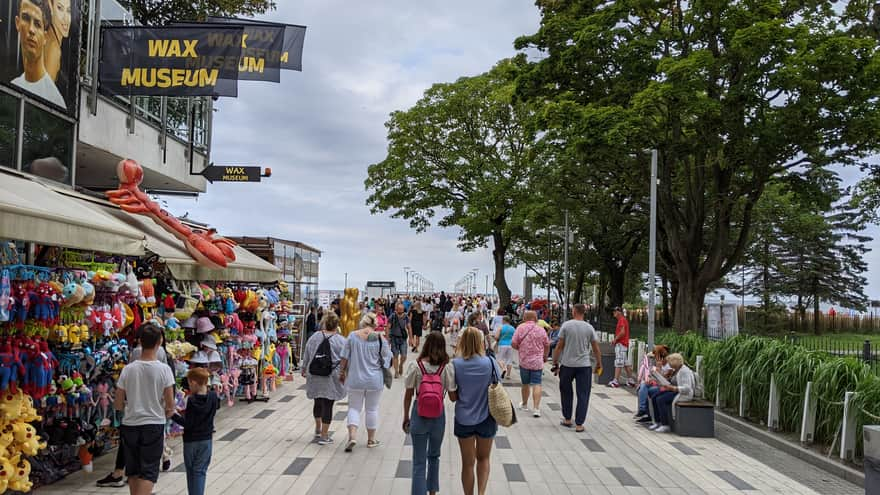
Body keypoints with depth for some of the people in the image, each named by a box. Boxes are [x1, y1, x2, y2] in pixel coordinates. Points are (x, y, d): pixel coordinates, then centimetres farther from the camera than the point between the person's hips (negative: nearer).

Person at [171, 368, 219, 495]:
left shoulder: (191, 400, -18)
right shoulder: (213, 396, -7)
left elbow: (187, 423, -18)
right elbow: (217, 406, 16)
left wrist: (173, 415, -11)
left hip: (191, 440, -3)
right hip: (206, 439, 3)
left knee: (191, 470, 13)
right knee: (200, 471, 6)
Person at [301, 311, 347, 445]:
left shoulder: (314, 338, 1)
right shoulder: (341, 341, -9)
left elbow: (306, 356, 10)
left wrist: (304, 370, 24)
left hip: (314, 377, 4)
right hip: (331, 379, -4)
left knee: (318, 402, 19)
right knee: (327, 405, 1)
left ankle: (318, 429, 36)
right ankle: (324, 436, 4)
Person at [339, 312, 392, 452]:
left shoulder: (353, 336, -6)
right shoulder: (380, 338, -9)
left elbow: (345, 358, -2)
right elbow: (387, 358, -4)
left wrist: (342, 372, 10)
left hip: (355, 379, 0)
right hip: (375, 380, 0)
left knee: (354, 407, 11)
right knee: (372, 409, 12)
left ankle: (352, 436, -6)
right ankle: (371, 440, 21)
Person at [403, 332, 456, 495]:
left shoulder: (415, 365, -10)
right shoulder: (447, 367, -10)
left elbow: (408, 395, -4)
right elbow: (453, 396, -8)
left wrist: (406, 417, 8)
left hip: (419, 414, -1)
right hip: (438, 415, 2)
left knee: (419, 462, 6)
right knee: (434, 456, 25)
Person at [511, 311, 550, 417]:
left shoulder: (520, 328, -6)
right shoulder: (541, 330, -1)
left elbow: (513, 344, -7)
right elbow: (547, 345, 9)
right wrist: (545, 356, 26)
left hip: (524, 361, 0)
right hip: (538, 361, 0)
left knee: (525, 384, 15)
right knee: (537, 384, -2)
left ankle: (524, 404, 33)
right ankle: (536, 408, -10)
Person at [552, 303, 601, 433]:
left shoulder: (566, 325, -3)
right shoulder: (589, 328, 1)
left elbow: (559, 346, -3)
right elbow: (596, 348, 4)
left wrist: (555, 362, 5)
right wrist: (599, 364, 16)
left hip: (567, 365, 0)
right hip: (584, 365, 0)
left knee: (566, 392, 17)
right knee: (583, 395, 5)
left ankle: (567, 419, 24)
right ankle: (579, 424, 4)